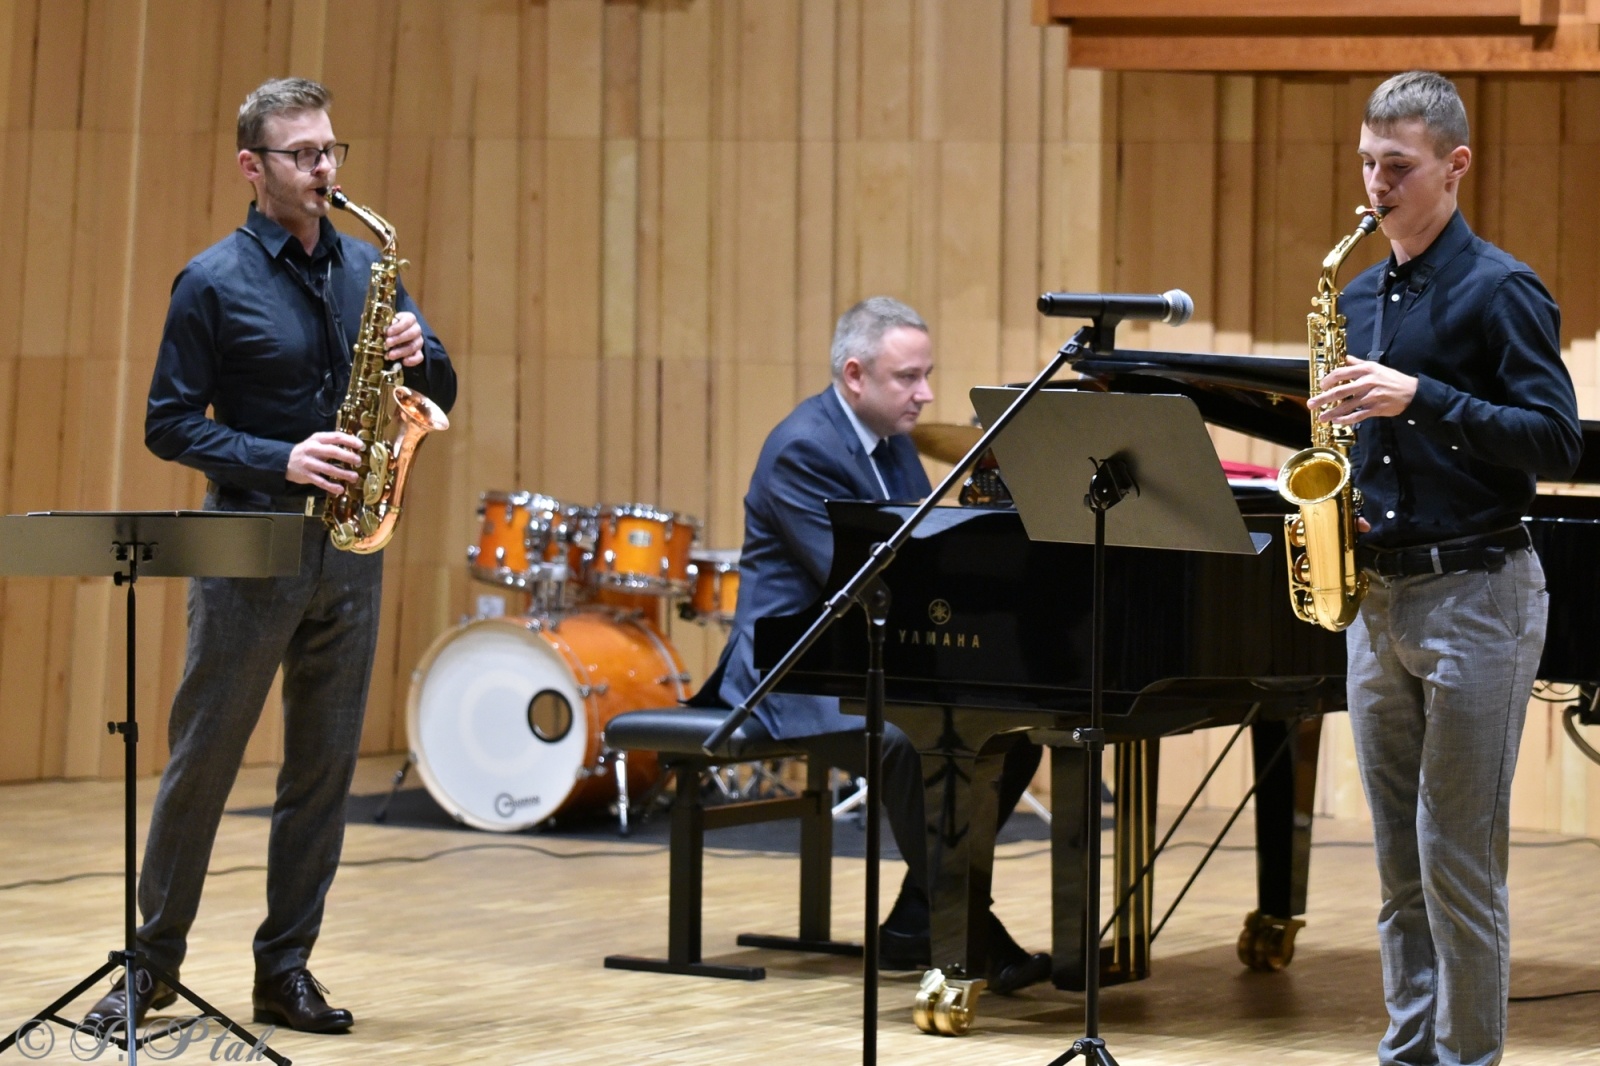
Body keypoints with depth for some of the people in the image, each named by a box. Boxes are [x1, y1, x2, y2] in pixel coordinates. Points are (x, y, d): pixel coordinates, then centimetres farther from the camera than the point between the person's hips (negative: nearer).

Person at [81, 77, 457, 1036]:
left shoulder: (365, 266, 10)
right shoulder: (214, 283, -5)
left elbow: (442, 393, 13)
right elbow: (171, 423, -7)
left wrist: (420, 355, -10)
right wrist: (280, 461, -19)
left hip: (348, 545, 5)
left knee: (326, 765, 6)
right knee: (204, 755, 0)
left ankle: (287, 966, 13)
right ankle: (155, 961, 9)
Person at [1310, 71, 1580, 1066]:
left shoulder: (1499, 291, -8)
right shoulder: (1359, 298, 13)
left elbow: (1557, 441, -16)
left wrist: (1419, 398, -23)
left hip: (1475, 593, -7)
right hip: (1379, 596, 7)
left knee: (1458, 859, -6)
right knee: (1400, 859, 10)